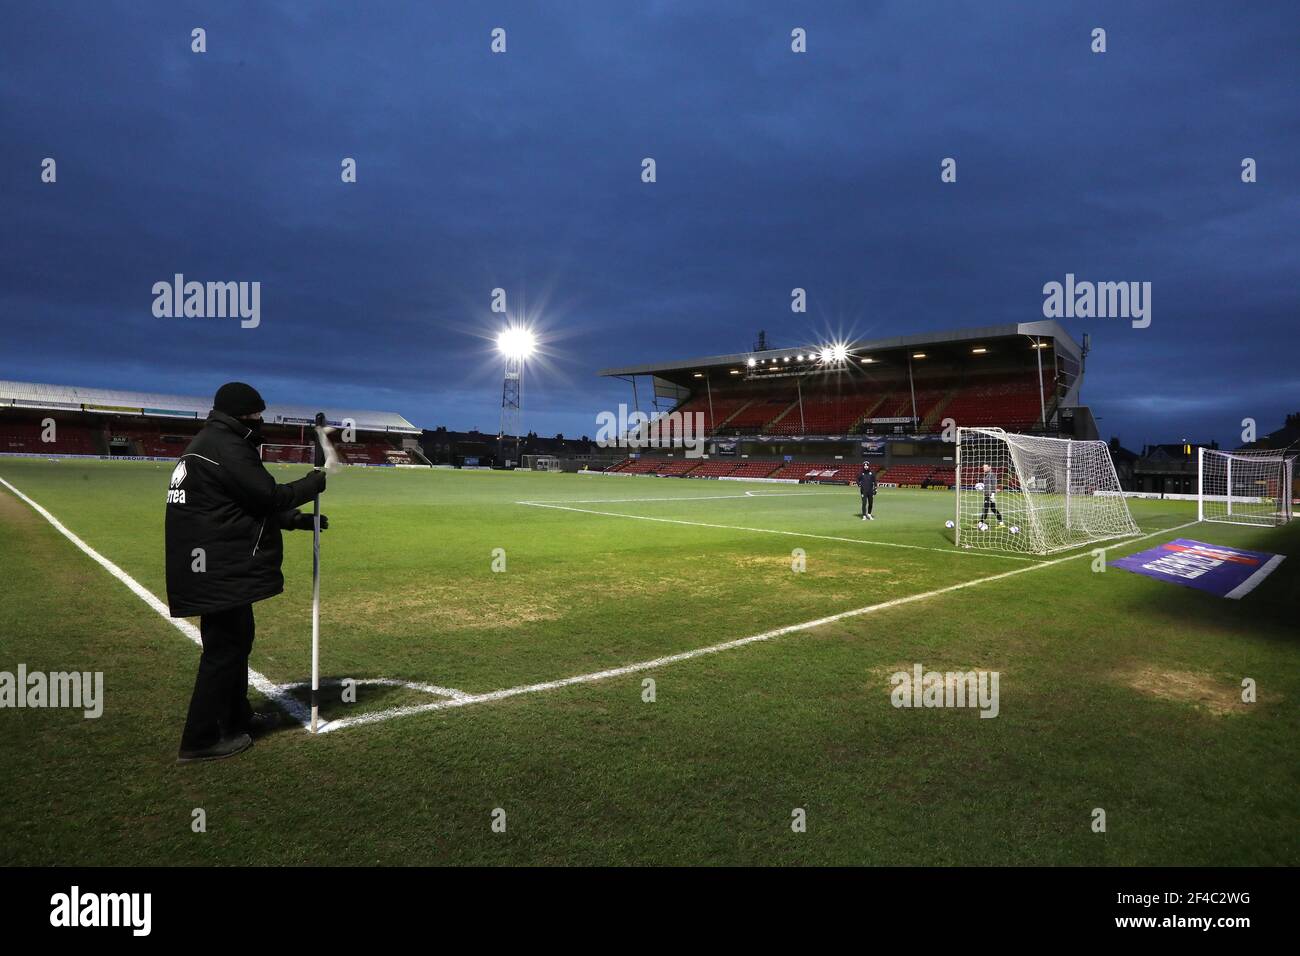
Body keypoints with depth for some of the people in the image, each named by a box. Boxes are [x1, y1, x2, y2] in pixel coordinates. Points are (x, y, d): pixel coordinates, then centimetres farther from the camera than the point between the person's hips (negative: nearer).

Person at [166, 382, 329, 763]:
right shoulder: (227, 448, -17)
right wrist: (314, 483, -4)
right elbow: (270, 497, -19)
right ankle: (200, 740, 5)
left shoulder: (206, 445, 17)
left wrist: (297, 519, 14)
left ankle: (237, 717, 34)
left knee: (235, 639, 20)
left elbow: (251, 505, 19)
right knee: (224, 648, -3)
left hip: (216, 567, 11)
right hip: (220, 570, -11)